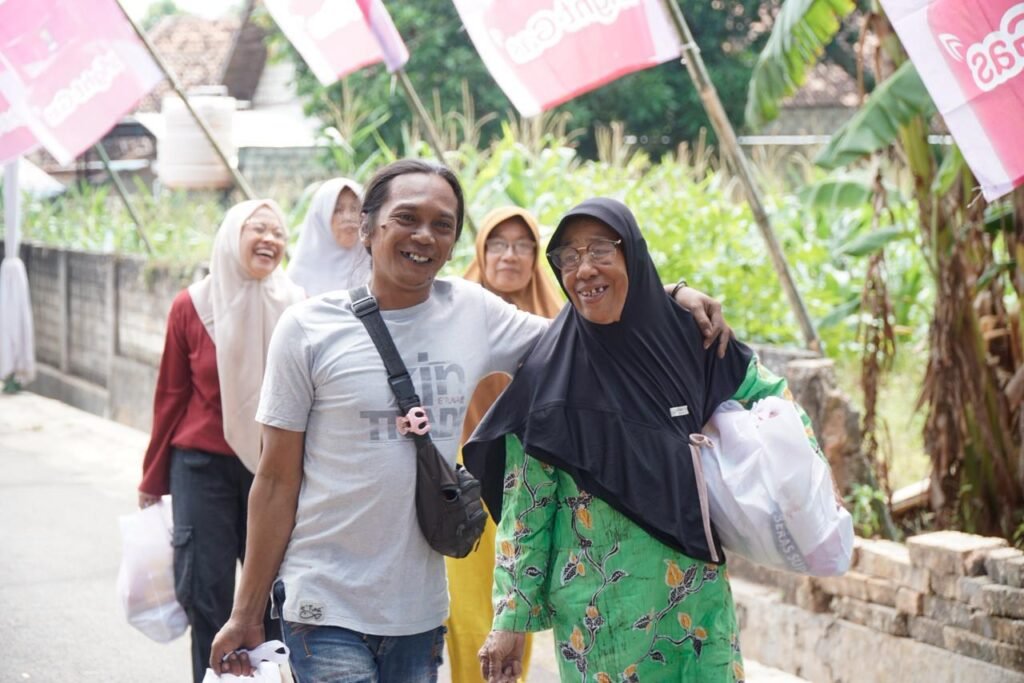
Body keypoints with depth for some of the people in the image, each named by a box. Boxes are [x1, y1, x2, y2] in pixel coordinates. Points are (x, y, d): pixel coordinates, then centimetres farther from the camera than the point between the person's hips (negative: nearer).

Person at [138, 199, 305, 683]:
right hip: (203, 465, 0)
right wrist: (153, 479, 10)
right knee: (208, 592, 0)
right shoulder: (192, 306, -3)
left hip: (274, 467, 0)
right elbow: (171, 395, 5)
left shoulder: (294, 307, -4)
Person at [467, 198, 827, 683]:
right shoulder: (550, 374, -8)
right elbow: (524, 505, -5)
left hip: (698, 589, 3)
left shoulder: (686, 336, 0)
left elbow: (773, 398, 15)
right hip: (599, 603, -3)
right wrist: (511, 618, -7)